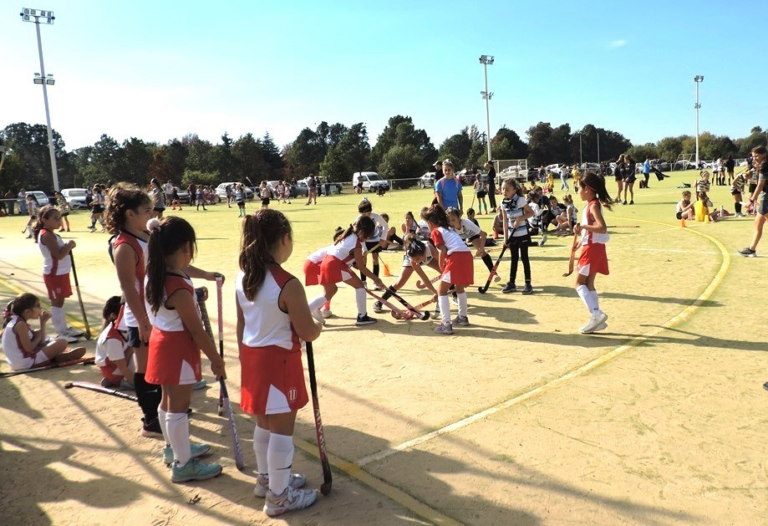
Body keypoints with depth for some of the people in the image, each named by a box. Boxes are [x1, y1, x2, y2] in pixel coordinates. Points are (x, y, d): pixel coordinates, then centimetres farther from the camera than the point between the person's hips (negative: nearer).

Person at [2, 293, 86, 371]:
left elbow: (41, 341, 12)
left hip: (17, 363, 11)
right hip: (27, 363, -10)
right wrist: (38, 336, -3)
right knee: (62, 342, -11)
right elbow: (29, 348, -21)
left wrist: (43, 323, 3)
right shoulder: (21, 324, -18)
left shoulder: (15, 320, 13)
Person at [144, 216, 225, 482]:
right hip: (178, 347, -10)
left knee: (169, 400, 23)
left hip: (162, 340, 10)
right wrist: (216, 358, -14)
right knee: (178, 406, 2)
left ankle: (174, 447, 42)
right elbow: (196, 330, -21)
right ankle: (183, 464, 16)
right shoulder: (179, 290, -28)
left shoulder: (155, 274, -5)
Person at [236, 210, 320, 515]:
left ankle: (267, 479, 40)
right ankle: (279, 497, 21)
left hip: (253, 357, 8)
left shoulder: (242, 278, 0)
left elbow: (241, 326, 8)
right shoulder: (288, 285, -23)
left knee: (264, 424, 23)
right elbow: (308, 334, -17)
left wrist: (245, 358, 18)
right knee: (282, 430, 7)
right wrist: (318, 326, 5)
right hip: (279, 360, -8)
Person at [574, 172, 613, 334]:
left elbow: (602, 228, -27)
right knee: (589, 284, 11)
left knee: (579, 282, -7)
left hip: (593, 248, -10)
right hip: (592, 247, 10)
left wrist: (583, 226, -25)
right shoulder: (592, 205, 14)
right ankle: (597, 319, 13)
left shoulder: (593, 206, -15)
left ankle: (596, 313, -12)